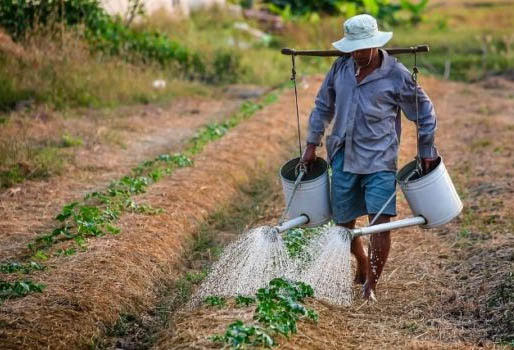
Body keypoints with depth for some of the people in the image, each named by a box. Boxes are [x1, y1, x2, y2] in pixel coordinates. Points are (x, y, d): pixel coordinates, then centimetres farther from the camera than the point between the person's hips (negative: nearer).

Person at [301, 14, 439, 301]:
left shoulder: (397, 75, -8)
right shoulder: (341, 67, 3)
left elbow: (424, 112, 4)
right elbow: (323, 106, 16)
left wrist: (427, 151, 6)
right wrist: (313, 144, 14)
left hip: (379, 159, -4)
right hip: (344, 157, 4)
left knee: (380, 220, -14)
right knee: (344, 221, 10)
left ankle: (372, 283, 0)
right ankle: (363, 266, 38)